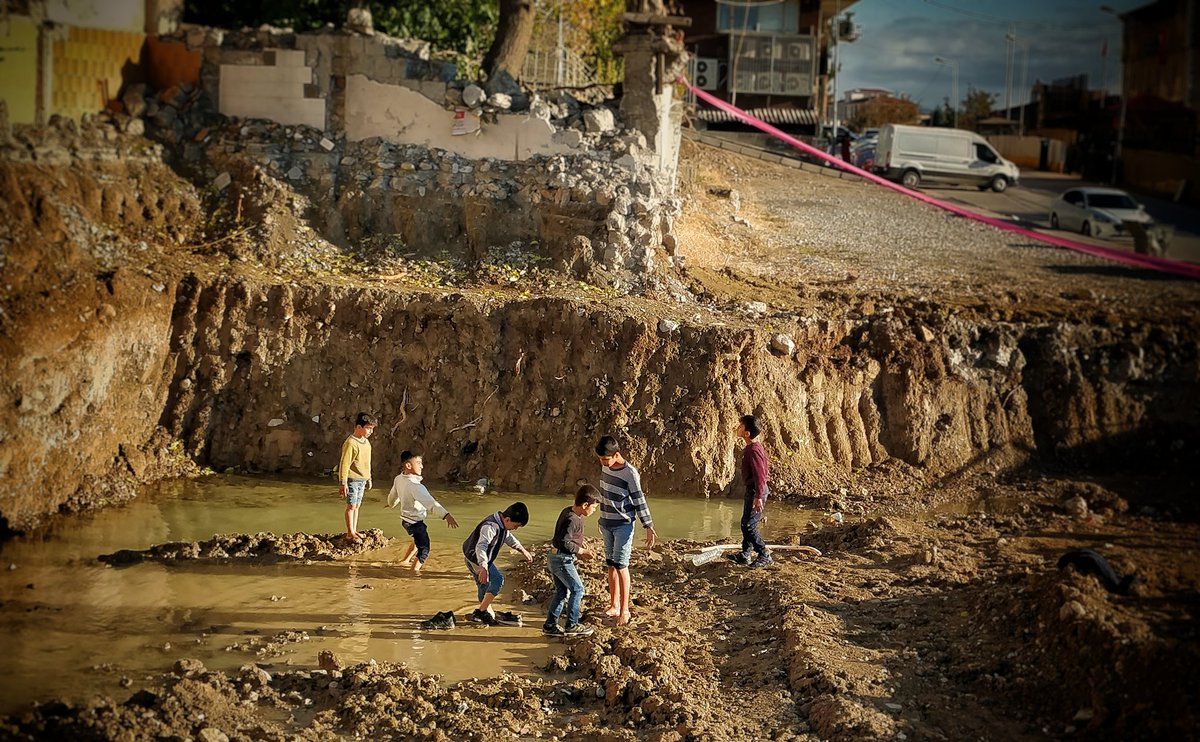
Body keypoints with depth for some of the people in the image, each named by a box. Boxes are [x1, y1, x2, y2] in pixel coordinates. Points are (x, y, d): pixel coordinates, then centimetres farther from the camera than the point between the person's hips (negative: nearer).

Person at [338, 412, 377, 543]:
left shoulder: (366, 442, 10)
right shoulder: (351, 443, -18)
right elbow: (344, 464, -18)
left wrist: (369, 479, 23)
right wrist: (343, 483, -18)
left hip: (362, 479, 8)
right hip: (352, 479, -8)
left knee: (357, 506, 12)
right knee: (351, 506, -2)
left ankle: (354, 530, 19)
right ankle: (350, 533, 4)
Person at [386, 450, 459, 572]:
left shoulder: (399, 479, -5)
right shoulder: (415, 486, -31)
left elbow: (392, 496, 15)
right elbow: (430, 502, -44)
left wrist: (392, 504, 40)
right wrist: (446, 515, -54)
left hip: (405, 519, 9)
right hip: (415, 522, -9)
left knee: (419, 540, 33)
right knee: (424, 550, -4)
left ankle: (405, 560, 48)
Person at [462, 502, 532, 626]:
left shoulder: (502, 524, 1)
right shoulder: (490, 526, -31)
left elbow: (509, 537, 23)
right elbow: (481, 546, -44)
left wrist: (523, 550, 31)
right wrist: (483, 567, -57)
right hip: (476, 559, -10)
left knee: (485, 587, 17)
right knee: (498, 579, -16)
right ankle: (481, 611, -11)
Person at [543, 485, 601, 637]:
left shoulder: (567, 511, 7)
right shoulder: (573, 520, -23)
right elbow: (565, 542, -26)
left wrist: (580, 541, 12)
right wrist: (581, 551, -16)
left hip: (555, 558, 10)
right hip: (563, 560, -10)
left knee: (561, 591, 15)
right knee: (577, 589, 0)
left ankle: (550, 625, 18)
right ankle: (572, 625, 6)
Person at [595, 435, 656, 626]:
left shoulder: (630, 473, -18)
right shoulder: (605, 467, 3)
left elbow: (639, 502, -13)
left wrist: (648, 527, -14)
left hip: (623, 525, -7)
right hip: (607, 524, 7)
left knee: (620, 566, -7)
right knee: (611, 565, 10)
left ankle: (625, 610, -2)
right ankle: (614, 605, 18)